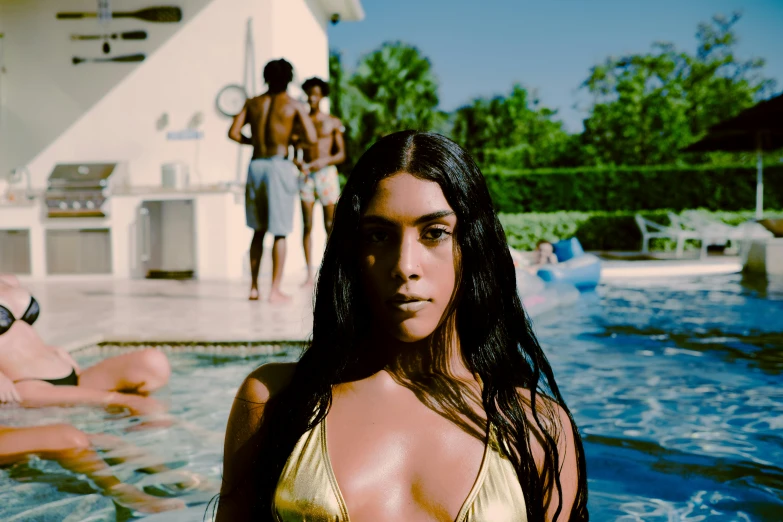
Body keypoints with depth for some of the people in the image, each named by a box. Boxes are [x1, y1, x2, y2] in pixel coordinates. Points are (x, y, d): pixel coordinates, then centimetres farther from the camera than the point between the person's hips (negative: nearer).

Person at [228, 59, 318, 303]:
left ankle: (254, 287, 17)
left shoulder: (252, 103, 10)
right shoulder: (294, 105, 1)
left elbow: (233, 133, 2)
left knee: (258, 230, 15)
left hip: (255, 165, 4)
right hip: (279, 165, -4)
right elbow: (312, 138, -8)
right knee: (280, 232, 0)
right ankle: (275, 289, -1)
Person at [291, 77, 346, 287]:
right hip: (306, 176, 2)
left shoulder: (332, 122, 6)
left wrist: (324, 161, -16)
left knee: (330, 225, -2)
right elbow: (294, 152, 12)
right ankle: (309, 274, -1)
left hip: (327, 173, -1)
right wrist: (297, 163, -10)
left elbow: (341, 154, 2)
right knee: (307, 226, -4)